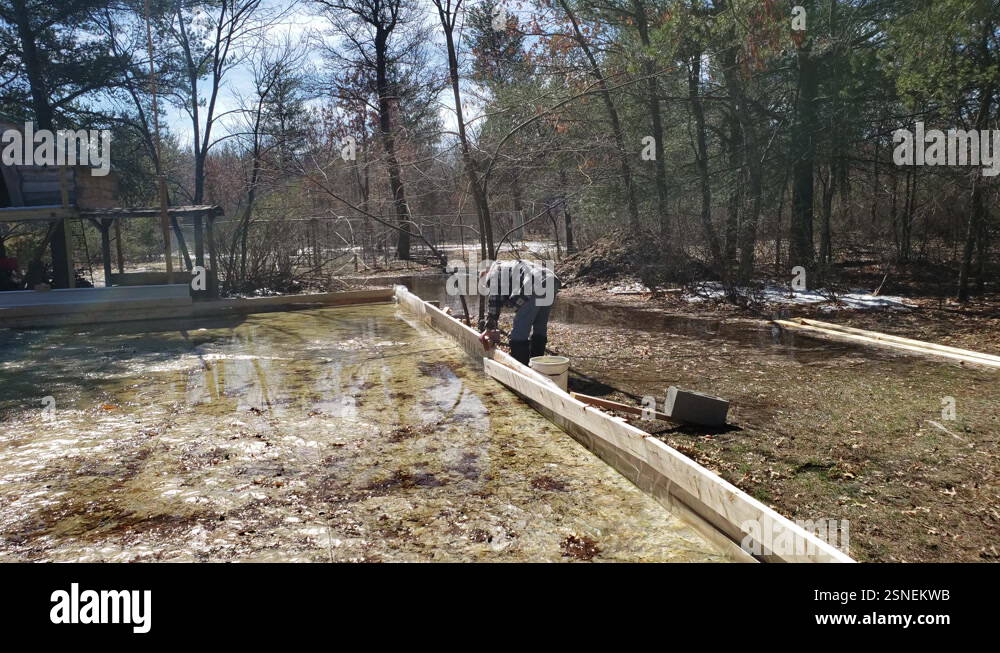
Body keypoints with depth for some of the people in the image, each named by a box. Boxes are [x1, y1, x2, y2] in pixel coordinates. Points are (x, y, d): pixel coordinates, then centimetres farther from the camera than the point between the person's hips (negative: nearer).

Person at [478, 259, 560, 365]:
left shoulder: (494, 271, 14)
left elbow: (494, 302, 6)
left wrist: (489, 328, 11)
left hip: (535, 287, -9)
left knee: (519, 332, -1)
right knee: (540, 329, 21)